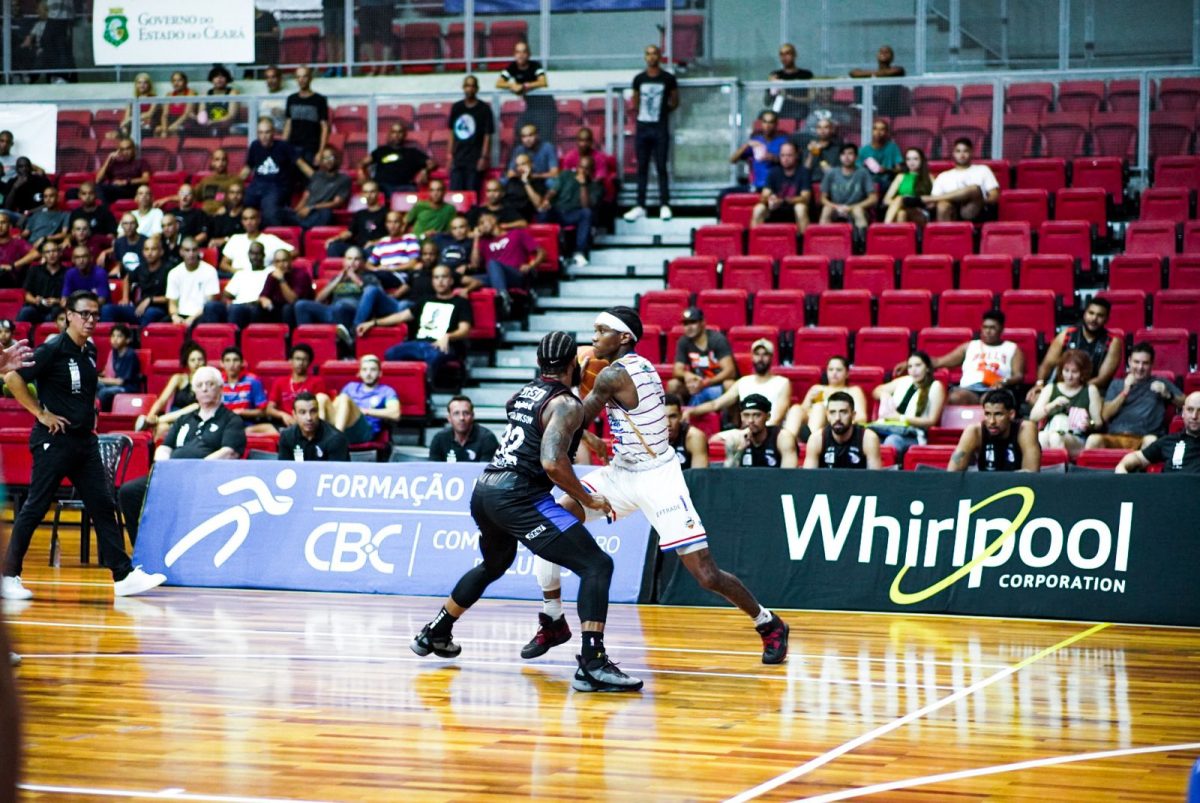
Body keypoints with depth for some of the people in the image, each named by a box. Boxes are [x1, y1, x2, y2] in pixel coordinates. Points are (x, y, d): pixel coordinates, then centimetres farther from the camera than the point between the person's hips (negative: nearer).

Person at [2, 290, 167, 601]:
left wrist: (88, 415, 13)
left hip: (85, 440, 7)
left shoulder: (90, 351, 11)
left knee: (103, 505, 3)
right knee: (35, 507, -2)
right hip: (54, 440, -7)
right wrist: (41, 413, -15)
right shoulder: (52, 350, -12)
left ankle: (124, 575, 3)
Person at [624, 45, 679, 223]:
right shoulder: (638, 79, 7)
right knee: (642, 168, 6)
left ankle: (665, 205, 3)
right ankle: (640, 206, 9)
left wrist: (663, 111, 1)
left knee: (661, 168, -2)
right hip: (642, 128, 3)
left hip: (660, 129, -3)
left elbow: (675, 102, 9)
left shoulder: (668, 79, -1)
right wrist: (638, 114, 7)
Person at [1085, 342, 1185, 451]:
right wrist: (1125, 392, 2)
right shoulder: (1117, 384, 23)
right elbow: (1105, 415, 10)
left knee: (1151, 440, -38)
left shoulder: (1160, 383, 19)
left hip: (1142, 439, -1)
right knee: (1094, 439, -32)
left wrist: (1167, 395, -7)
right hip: (1114, 437, 1)